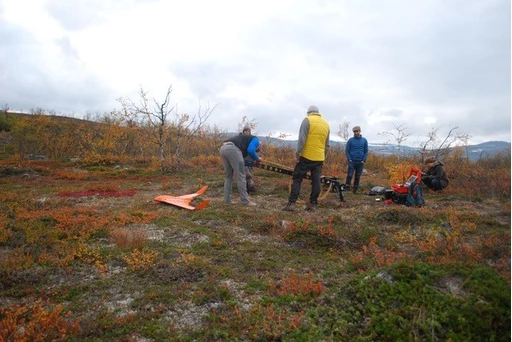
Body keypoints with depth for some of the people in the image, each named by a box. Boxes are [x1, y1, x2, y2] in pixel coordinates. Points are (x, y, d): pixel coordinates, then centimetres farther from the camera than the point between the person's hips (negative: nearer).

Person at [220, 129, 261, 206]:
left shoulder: (245, 138, 41)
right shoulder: (256, 139, 18)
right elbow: (250, 150, -2)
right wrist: (257, 158, 14)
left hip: (223, 148, 8)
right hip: (232, 149, -8)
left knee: (228, 176, 18)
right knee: (240, 176, 0)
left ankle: (227, 200, 18)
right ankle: (245, 200, 4)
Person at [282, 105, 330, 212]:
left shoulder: (307, 120, -3)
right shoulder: (326, 124, 15)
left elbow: (302, 139, -13)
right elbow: (327, 145, 17)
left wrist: (297, 154, -11)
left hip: (306, 156, -5)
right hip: (319, 158, 5)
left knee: (297, 179, 0)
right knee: (316, 181, 8)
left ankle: (291, 203, -4)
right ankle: (313, 204, 12)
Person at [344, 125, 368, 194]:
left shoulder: (364, 140, 6)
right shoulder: (350, 140, 1)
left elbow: (366, 151, 8)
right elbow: (347, 150, 2)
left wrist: (364, 160, -2)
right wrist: (349, 159, -7)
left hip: (360, 162, 2)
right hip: (352, 161, -2)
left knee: (358, 177, 6)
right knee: (350, 175, -12)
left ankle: (355, 189, 15)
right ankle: (347, 187, -7)